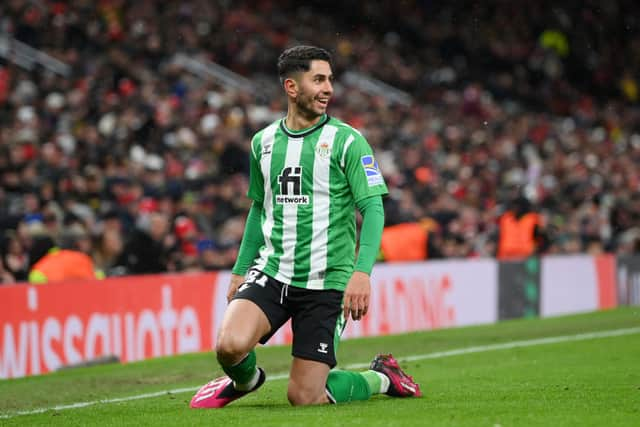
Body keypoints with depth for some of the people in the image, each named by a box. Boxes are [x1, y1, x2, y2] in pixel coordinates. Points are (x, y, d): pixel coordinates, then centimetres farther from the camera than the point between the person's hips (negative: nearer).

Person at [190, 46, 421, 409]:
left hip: (325, 282, -3)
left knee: (305, 397, -6)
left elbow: (373, 208, -11)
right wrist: (240, 270, 19)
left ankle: (381, 377, 24)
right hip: (270, 271, 3)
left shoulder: (347, 141, -5)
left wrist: (362, 272, -25)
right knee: (231, 344, -25)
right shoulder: (263, 142, 8)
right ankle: (244, 379, 13)